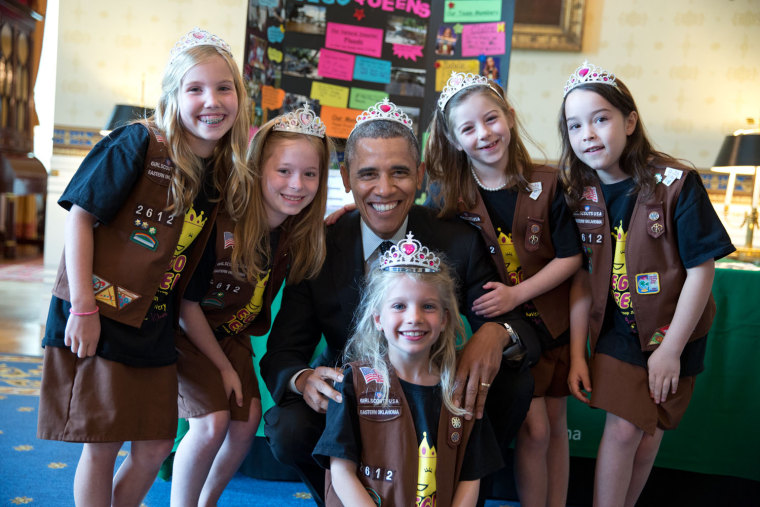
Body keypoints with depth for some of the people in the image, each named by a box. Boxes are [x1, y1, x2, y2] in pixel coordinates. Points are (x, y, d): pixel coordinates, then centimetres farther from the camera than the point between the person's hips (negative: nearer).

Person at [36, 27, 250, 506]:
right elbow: (80, 216, -13)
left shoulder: (225, 174, 3)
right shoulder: (138, 145, -14)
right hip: (98, 318, -5)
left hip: (154, 328, 6)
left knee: (155, 448, 10)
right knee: (102, 445, 2)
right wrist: (83, 307, -16)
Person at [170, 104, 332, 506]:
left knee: (247, 421, 2)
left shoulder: (300, 233, -12)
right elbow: (187, 303, -20)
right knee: (212, 422, -17)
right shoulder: (221, 222, -30)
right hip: (188, 333, -6)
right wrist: (223, 367, -12)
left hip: (234, 336, 6)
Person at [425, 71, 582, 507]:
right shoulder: (449, 195, -8)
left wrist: (515, 294, -20)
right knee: (533, 429, -3)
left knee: (555, 424, 13)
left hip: (554, 323, 2)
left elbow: (570, 257, -8)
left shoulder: (546, 185, -8)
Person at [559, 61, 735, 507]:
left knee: (650, 430, 10)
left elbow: (701, 270, -15)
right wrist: (577, 353, -5)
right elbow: (582, 277, -2)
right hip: (616, 329, 1)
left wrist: (670, 350, -14)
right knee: (622, 428, -5)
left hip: (672, 332, -1)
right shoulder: (580, 194, -7)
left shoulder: (676, 183, -18)